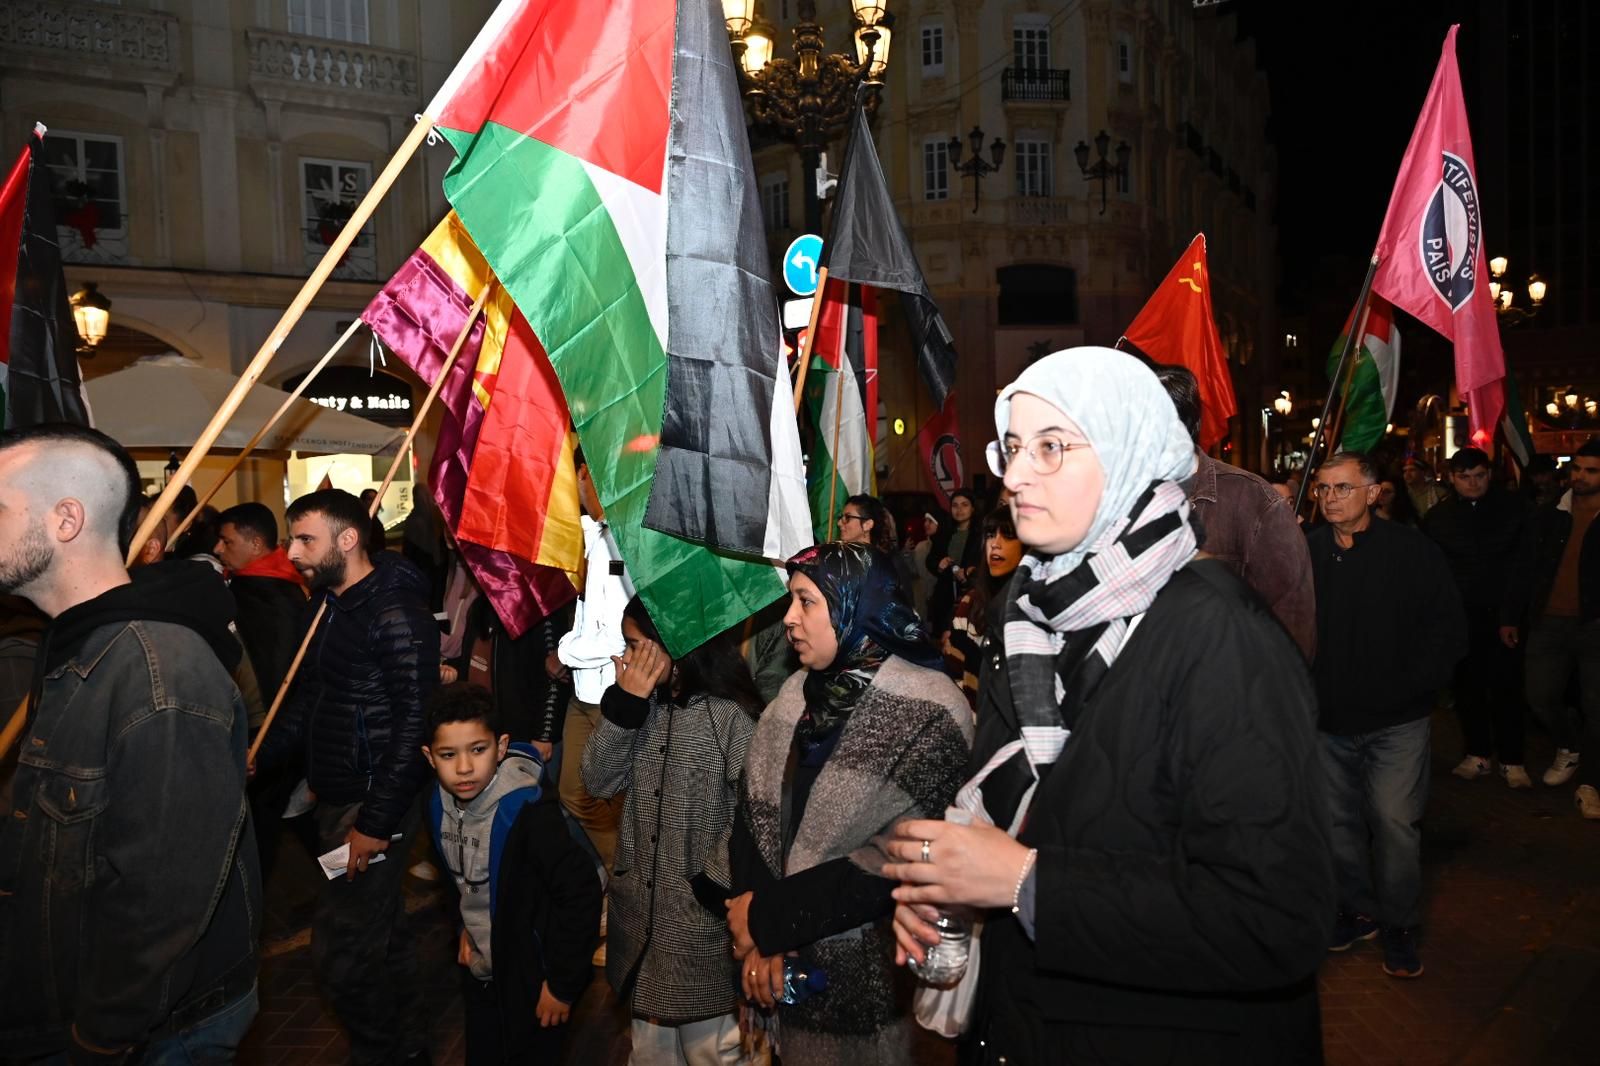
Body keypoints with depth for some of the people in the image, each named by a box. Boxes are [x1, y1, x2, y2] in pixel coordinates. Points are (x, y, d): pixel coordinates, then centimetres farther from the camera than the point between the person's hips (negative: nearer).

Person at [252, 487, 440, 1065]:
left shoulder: (396, 614, -19)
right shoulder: (328, 604, 10)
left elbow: (415, 724, -22)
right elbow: (308, 696, 19)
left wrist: (376, 821, -22)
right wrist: (259, 756, 8)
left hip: (373, 806, -9)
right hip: (335, 798, 9)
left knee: (340, 954, -3)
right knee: (384, 937, 20)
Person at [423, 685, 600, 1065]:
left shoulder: (529, 811, -29)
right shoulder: (439, 803, -8)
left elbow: (581, 893, -26)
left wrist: (563, 984, -20)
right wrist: (467, 926, 11)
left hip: (532, 977, -6)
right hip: (479, 971, 7)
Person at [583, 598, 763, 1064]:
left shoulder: (732, 715, -19)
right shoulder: (644, 705, 2)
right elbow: (598, 782, -3)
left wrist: (714, 885, -15)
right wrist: (623, 704, -13)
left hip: (703, 914, -6)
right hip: (640, 908, 7)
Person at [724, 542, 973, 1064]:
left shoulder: (929, 713, -16)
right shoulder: (800, 693, 3)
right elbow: (755, 810, -1)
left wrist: (767, 916, -16)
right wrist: (756, 936, -14)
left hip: (872, 969, -5)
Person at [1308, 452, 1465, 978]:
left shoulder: (1412, 550, -7)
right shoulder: (1306, 551, -2)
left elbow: (1448, 630, -3)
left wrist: (1411, 687, -9)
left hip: (1396, 722, -3)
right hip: (1329, 720, 3)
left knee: (1394, 821, -3)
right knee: (1340, 821, 12)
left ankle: (1401, 924, 16)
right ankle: (1359, 910, 30)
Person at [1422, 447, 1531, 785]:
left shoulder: (1514, 507, -1)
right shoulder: (1438, 516, 3)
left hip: (1503, 611, -2)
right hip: (1461, 615, 2)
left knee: (1506, 687, 1)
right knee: (1468, 687, 9)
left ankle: (1512, 760, 12)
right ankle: (1478, 754, 22)